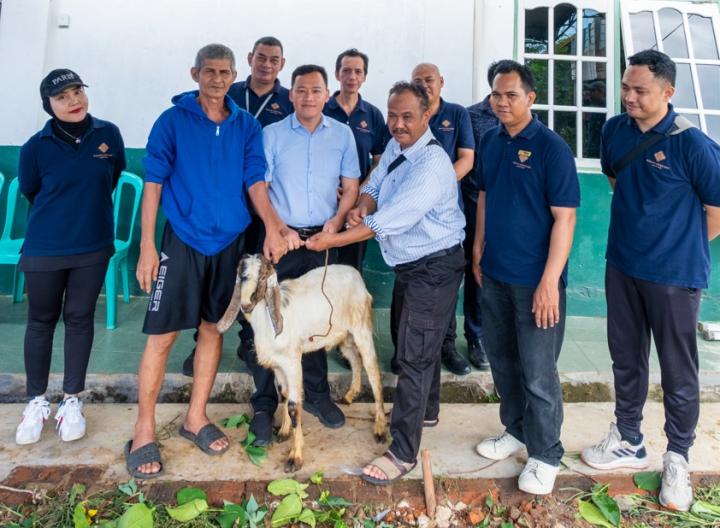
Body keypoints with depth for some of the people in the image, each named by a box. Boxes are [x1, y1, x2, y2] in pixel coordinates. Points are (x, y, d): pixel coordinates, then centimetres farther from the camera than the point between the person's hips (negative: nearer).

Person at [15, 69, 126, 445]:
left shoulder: (109, 134, -6)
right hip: (44, 248, -1)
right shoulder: (36, 146, -10)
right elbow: (30, 192, 6)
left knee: (80, 318, 9)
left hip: (93, 246, 1)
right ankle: (37, 402, 27)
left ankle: (72, 401, 23)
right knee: (41, 321, 11)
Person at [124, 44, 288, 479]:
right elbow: (153, 183, -3)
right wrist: (148, 245, -9)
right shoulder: (173, 121, -1)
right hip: (182, 240, -3)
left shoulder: (247, 126, 6)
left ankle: (196, 418, 26)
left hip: (229, 242, 3)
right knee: (163, 335, -1)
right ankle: (145, 430, 15)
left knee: (213, 329, 10)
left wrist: (272, 226, -16)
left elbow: (255, 181, 1)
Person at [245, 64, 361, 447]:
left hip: (323, 239, 2)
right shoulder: (272, 134, -1)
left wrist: (337, 220, -9)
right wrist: (280, 229, -13)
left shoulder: (342, 135, 5)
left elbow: (351, 185, 7)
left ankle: (316, 394, 28)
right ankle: (264, 404, 15)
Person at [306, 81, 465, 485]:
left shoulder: (431, 166, -26)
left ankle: (404, 453, 8)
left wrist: (330, 241, -22)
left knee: (414, 354, -5)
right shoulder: (396, 147, 3)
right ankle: (426, 406, 47)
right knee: (415, 341, 24)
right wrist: (362, 205, -16)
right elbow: (374, 186, 9)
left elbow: (386, 221, -28)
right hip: (410, 265, 9)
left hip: (434, 269, -9)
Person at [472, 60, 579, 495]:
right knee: (502, 361, 18)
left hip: (535, 279, -6)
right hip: (494, 274, 6)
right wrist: (479, 250, 12)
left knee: (538, 373, 4)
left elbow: (565, 217, -15)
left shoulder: (552, 147, -12)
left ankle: (545, 455, 24)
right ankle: (516, 430, 39)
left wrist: (549, 281, -20)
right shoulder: (491, 142, 7)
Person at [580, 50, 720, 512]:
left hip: (674, 275, -5)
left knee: (678, 371, 9)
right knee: (626, 359, 17)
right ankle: (628, 442, 37)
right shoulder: (615, 130, 0)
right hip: (621, 266, 6)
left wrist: (681, 247, 2)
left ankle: (677, 459, 30)